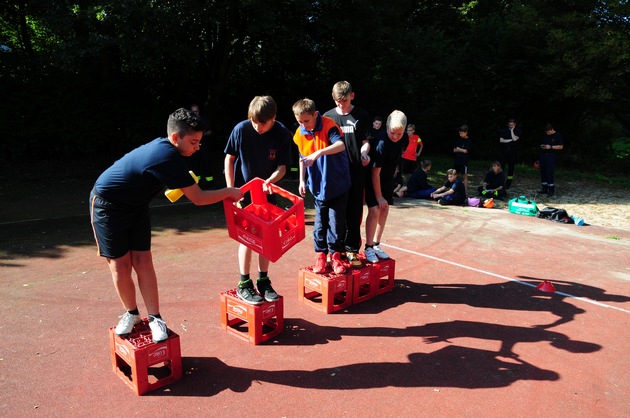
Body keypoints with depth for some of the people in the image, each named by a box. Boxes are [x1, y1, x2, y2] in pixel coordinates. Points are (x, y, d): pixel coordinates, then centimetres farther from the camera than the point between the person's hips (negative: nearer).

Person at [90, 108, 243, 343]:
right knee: (120, 263, 0)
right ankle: (131, 313, 21)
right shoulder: (169, 158, -32)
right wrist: (229, 192, -16)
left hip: (136, 204, 8)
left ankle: (155, 318, 2)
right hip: (108, 205, -8)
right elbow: (198, 198, -27)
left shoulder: (163, 146, -5)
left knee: (142, 259, 1)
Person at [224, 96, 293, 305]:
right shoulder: (241, 129, -17)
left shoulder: (282, 133, -13)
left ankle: (263, 281, 19)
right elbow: (229, 158, -6)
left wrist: (271, 179, -28)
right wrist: (230, 189, -9)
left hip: (267, 192, 3)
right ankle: (244, 284, 8)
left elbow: (282, 166, -8)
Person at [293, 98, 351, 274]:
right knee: (320, 223, 6)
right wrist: (302, 181, 11)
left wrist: (319, 153, -43)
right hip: (318, 187, 4)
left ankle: (335, 255, 17)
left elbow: (341, 144, -32)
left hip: (338, 185, -3)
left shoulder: (328, 124, -15)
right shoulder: (300, 134, 0)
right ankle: (321, 256, 18)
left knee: (336, 222, 2)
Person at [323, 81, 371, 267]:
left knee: (354, 213, 5)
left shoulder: (361, 116, 3)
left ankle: (352, 249, 17)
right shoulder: (328, 116, 6)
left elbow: (365, 141, 3)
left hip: (356, 173, -1)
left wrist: (364, 152, -18)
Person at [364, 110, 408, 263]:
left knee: (384, 210, 8)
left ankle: (376, 245, 19)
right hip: (372, 179, -7)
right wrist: (379, 196, -22)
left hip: (388, 178, 7)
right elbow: (375, 173, -26)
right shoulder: (381, 143, -31)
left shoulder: (403, 137, -11)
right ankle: (368, 248, 0)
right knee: (374, 210, -13)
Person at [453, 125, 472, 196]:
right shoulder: (458, 140, 10)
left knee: (465, 176, 0)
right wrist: (462, 150, -9)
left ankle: (466, 192, 3)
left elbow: (466, 151, -12)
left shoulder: (469, 141, -5)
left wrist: (458, 149, 1)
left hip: (464, 161, -5)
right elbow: (454, 150, 7)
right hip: (456, 160, 5)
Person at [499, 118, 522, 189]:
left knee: (511, 168, 3)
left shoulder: (518, 131, 4)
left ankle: (508, 184, 10)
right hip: (504, 151, 0)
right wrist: (510, 140, -9)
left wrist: (512, 130, -7)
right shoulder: (504, 130, 7)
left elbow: (514, 139, -14)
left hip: (512, 152, 0)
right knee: (501, 167, -8)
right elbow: (501, 140, -3)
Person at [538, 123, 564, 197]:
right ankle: (544, 189, 16)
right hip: (543, 155, 6)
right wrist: (542, 146, 2)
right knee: (543, 172, 7)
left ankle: (551, 190, -3)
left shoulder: (558, 135, -3)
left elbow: (561, 146, -5)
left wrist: (550, 147, -14)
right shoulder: (545, 135, 13)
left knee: (549, 173, -9)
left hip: (551, 156, -6)